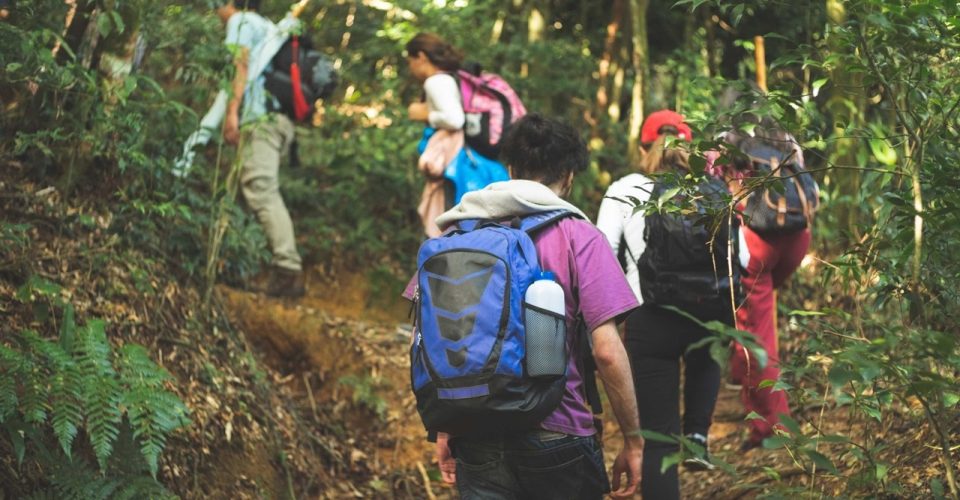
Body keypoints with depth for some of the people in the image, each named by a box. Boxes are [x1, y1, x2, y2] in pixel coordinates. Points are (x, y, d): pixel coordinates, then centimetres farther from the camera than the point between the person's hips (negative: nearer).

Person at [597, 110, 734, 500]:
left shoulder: (625, 191, 5)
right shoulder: (714, 189, 9)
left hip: (652, 322, -2)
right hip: (713, 317, 2)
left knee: (659, 438, 7)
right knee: (704, 357, 39)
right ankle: (697, 436, 22)